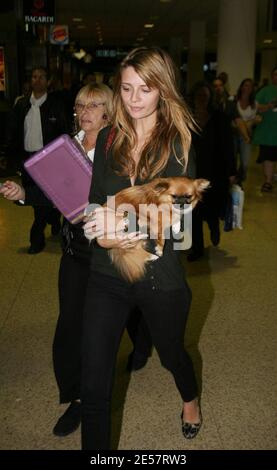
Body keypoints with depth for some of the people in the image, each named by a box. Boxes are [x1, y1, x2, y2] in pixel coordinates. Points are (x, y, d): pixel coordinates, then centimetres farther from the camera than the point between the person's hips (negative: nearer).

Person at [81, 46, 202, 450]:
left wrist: (126, 220, -33)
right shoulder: (108, 139, 2)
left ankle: (190, 398, 60)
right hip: (107, 272, 2)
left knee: (171, 353, 25)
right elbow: (95, 203, 3)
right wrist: (104, 236, -19)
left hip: (160, 274, -2)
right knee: (93, 385, 1)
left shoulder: (180, 140, -9)